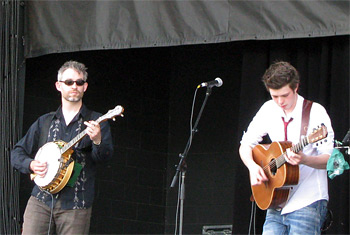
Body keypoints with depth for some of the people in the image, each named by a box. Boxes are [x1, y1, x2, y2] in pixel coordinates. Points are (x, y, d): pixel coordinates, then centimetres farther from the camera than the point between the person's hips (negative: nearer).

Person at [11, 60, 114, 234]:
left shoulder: (96, 122, 6)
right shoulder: (44, 122, 15)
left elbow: (105, 156, -9)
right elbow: (16, 153, 16)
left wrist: (97, 141, -31)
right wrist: (31, 164, -5)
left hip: (75, 206, -2)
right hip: (40, 200, 2)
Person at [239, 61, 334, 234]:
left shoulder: (315, 112, -8)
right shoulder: (268, 110, 7)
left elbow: (329, 159, -11)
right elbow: (245, 145, 15)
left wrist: (304, 160, -30)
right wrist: (252, 166, -6)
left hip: (307, 204, -5)